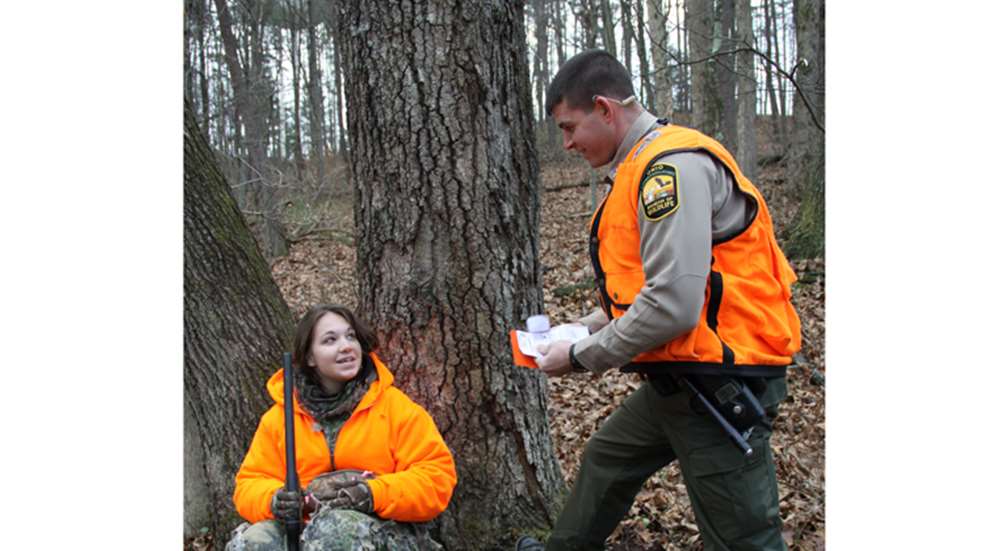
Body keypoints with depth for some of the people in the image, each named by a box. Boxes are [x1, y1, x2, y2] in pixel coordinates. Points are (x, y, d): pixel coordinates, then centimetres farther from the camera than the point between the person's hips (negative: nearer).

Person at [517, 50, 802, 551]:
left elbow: (673, 306, -27)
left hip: (721, 380, -10)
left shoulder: (674, 166, -19)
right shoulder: (640, 168, 12)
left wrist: (581, 356, -15)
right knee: (605, 459, 25)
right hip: (679, 379, 10)